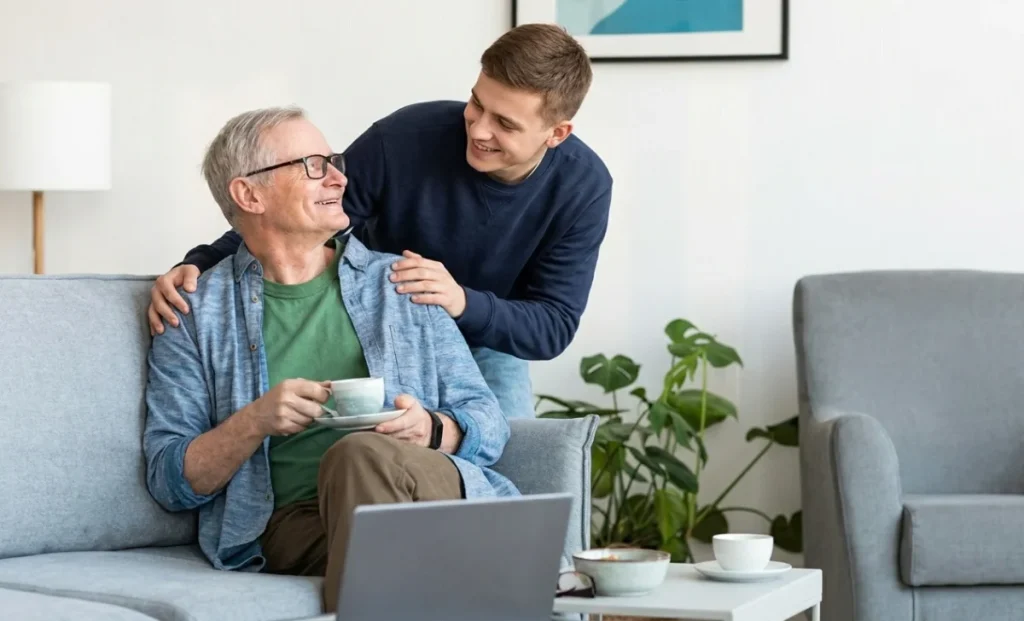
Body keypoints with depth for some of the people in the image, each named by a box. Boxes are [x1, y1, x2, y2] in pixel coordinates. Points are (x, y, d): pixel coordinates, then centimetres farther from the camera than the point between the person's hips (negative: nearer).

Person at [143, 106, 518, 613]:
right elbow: (168, 482, 7)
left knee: (362, 454, -34)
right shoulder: (196, 314, 13)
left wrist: (431, 429, -7)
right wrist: (254, 422, -10)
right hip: (291, 520, -2)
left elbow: (488, 424, 16)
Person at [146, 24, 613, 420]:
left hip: (487, 344, 2)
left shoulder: (582, 187, -23)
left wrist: (465, 302, -42)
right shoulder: (404, 138, -30)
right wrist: (198, 266, -38)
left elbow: (553, 326, -22)